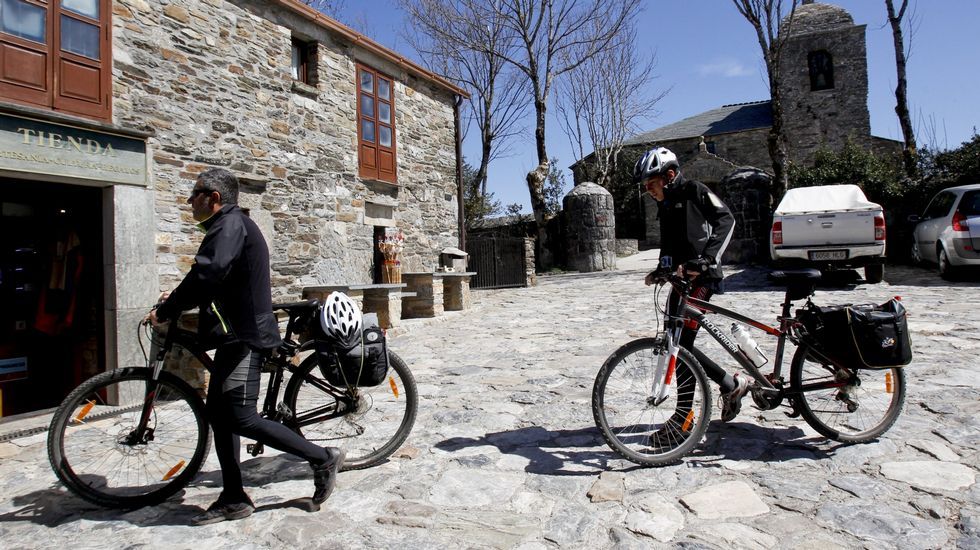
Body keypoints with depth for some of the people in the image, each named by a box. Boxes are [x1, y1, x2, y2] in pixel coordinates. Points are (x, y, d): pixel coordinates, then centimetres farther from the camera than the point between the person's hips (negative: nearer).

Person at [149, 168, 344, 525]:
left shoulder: (230, 224, -12)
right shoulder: (229, 225, 21)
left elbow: (208, 274, -27)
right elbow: (213, 279, 27)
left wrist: (166, 311, -17)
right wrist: (177, 298, 16)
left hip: (244, 336, -11)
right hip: (237, 335, 11)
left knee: (241, 418, -11)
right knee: (218, 414, 12)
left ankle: (322, 458, -1)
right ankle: (233, 499, 20)